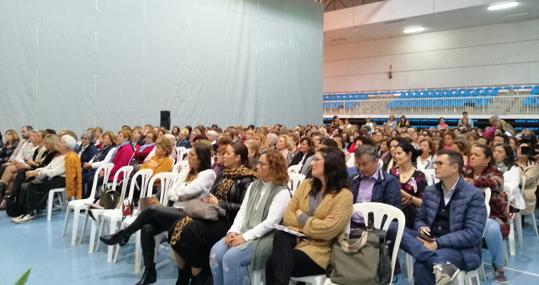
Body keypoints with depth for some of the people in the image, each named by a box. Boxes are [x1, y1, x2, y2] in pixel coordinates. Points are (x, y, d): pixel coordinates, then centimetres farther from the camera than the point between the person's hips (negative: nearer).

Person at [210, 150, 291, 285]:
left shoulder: (282, 192, -10)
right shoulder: (254, 185, 15)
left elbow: (270, 222, -17)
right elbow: (242, 211, 11)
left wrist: (245, 237, -19)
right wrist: (234, 231, -7)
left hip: (265, 237, -7)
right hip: (244, 231, 7)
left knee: (231, 257, -27)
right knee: (216, 252, -16)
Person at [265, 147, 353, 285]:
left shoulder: (344, 195, -7)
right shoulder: (306, 184, 12)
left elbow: (329, 229, -17)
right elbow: (288, 216, 7)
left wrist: (301, 218, -7)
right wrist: (309, 225, -11)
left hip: (317, 249, -5)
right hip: (295, 237, 5)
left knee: (273, 262, -28)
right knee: (280, 235, -31)